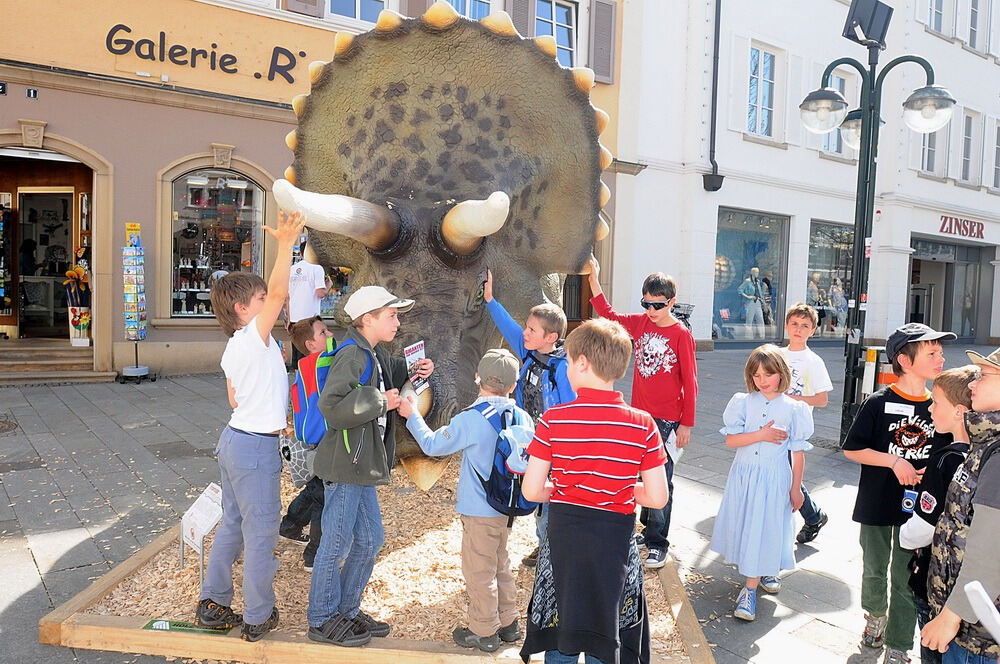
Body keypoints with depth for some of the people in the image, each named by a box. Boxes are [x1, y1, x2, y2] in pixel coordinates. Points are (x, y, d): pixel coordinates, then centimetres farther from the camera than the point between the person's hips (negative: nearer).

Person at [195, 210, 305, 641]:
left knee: (232, 525, 18)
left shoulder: (232, 349, 10)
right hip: (256, 446, -9)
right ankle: (257, 618, 14)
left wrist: (271, 365, 20)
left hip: (234, 438, 9)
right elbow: (278, 292, -31)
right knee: (261, 532, 2)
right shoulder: (254, 338, -17)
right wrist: (285, 244, -33)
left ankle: (212, 605, 29)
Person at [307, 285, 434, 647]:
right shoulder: (351, 356, -20)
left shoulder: (377, 355, 9)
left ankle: (347, 609, 34)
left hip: (362, 466, 10)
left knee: (369, 539, 18)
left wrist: (412, 371, 10)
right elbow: (331, 407, -31)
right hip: (344, 465, -10)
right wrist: (379, 402, -23)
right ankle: (322, 620, 22)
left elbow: (387, 384, 28)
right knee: (337, 543, 4)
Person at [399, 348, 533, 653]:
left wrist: (412, 415, 5)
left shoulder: (470, 419, -20)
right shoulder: (523, 418, -4)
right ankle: (508, 623, 34)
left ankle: (484, 633, 21)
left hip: (480, 510, -6)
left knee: (479, 571, 9)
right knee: (500, 564, 23)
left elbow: (432, 444, -8)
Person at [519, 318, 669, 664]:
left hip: (564, 537, 0)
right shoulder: (643, 425, -10)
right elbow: (657, 498, -8)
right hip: (615, 542, 1)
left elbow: (531, 491, -11)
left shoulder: (552, 420, -12)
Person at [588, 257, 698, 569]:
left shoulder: (682, 335, -11)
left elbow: (690, 382, -9)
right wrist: (594, 278, 3)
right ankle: (649, 528, 31)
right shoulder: (640, 323, 5)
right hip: (639, 414, 6)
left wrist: (686, 424, -9)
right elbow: (608, 314, 12)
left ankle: (657, 544, 8)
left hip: (667, 420, -6)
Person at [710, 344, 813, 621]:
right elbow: (730, 440, -8)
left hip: (774, 478, -2)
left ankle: (749, 590, 7)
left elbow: (798, 453, 0)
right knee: (744, 525, 11)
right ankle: (764, 571, 38)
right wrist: (762, 435, -18)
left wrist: (796, 488, 2)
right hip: (744, 474, 2)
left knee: (764, 530, -2)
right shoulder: (743, 402, -2)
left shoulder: (793, 408, -4)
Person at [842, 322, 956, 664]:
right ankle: (875, 614, 44)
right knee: (874, 570, 16)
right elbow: (851, 449, -8)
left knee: (906, 580, 7)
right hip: (877, 504, -2)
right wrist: (894, 460, -19)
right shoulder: (879, 403, -11)